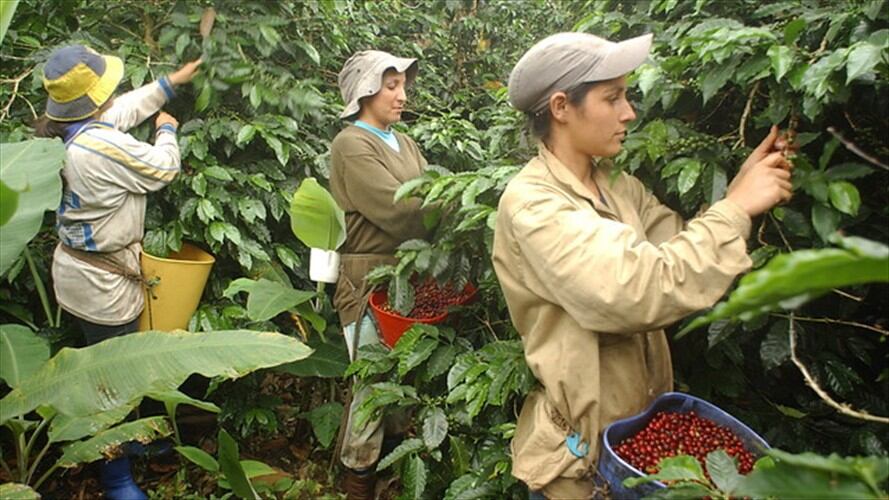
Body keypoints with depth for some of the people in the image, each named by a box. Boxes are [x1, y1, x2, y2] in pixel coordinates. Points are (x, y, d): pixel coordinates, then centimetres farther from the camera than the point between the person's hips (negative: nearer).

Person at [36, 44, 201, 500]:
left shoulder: (61, 131, -2)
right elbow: (163, 169, -15)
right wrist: (167, 131, 5)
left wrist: (169, 83, 20)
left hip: (79, 268, 9)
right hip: (101, 282, -9)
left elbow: (125, 110, 14)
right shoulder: (101, 147, -30)